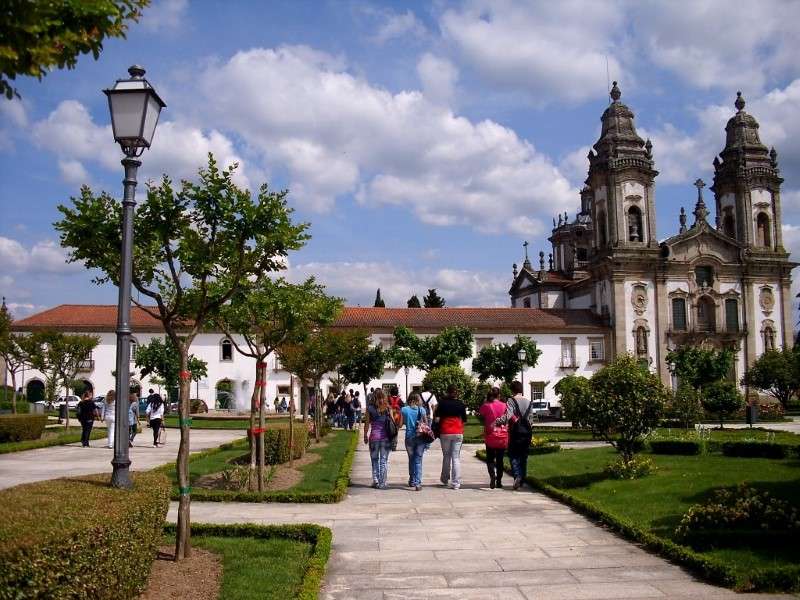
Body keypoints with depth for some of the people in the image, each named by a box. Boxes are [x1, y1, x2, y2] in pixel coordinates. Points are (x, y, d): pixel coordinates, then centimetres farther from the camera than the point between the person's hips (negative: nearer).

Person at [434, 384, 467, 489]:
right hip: (458, 433, 0)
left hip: (445, 433, 0)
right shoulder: (460, 404, -1)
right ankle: (456, 483, -3)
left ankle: (445, 479, 27)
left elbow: (436, 418, -1)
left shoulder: (442, 403, -4)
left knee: (446, 456, 16)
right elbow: (464, 420, 6)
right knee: (456, 457, 1)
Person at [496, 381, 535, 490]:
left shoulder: (511, 401, -8)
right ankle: (521, 481, 14)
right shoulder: (529, 402, 9)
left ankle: (517, 475, -19)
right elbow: (531, 419, 10)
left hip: (515, 432, -4)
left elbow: (508, 415, -23)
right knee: (523, 456, 11)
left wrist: (496, 422, -26)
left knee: (513, 455, 3)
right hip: (527, 432, 4)